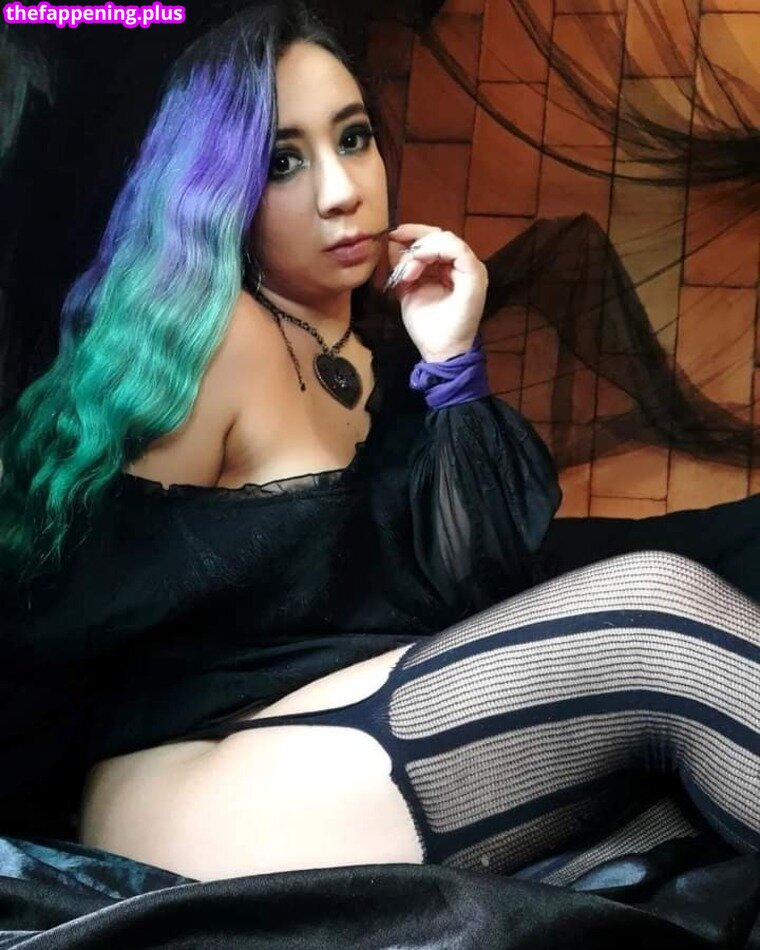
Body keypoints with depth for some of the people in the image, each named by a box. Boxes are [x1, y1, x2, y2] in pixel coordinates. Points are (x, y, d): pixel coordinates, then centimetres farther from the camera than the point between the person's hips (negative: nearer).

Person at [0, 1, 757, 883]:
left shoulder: (384, 365, 13)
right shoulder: (214, 335, -7)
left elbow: (475, 593, 0)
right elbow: (78, 619, -6)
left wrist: (451, 366, -3)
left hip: (384, 765, 7)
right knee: (656, 614, -23)